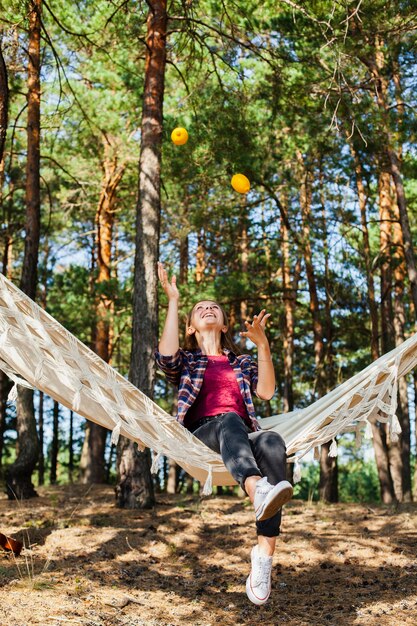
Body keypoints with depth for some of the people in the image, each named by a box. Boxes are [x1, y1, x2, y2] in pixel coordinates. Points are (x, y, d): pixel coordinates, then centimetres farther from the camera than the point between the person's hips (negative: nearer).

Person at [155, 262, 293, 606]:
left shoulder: (242, 362, 32)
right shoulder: (186, 361, 26)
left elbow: (266, 391, 11)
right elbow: (166, 355, 0)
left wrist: (263, 344, 3)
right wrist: (173, 301, 4)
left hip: (244, 438, 2)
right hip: (201, 436, -2)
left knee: (273, 443, -35)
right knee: (229, 420, -39)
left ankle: (264, 556, -48)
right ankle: (259, 492, -71)